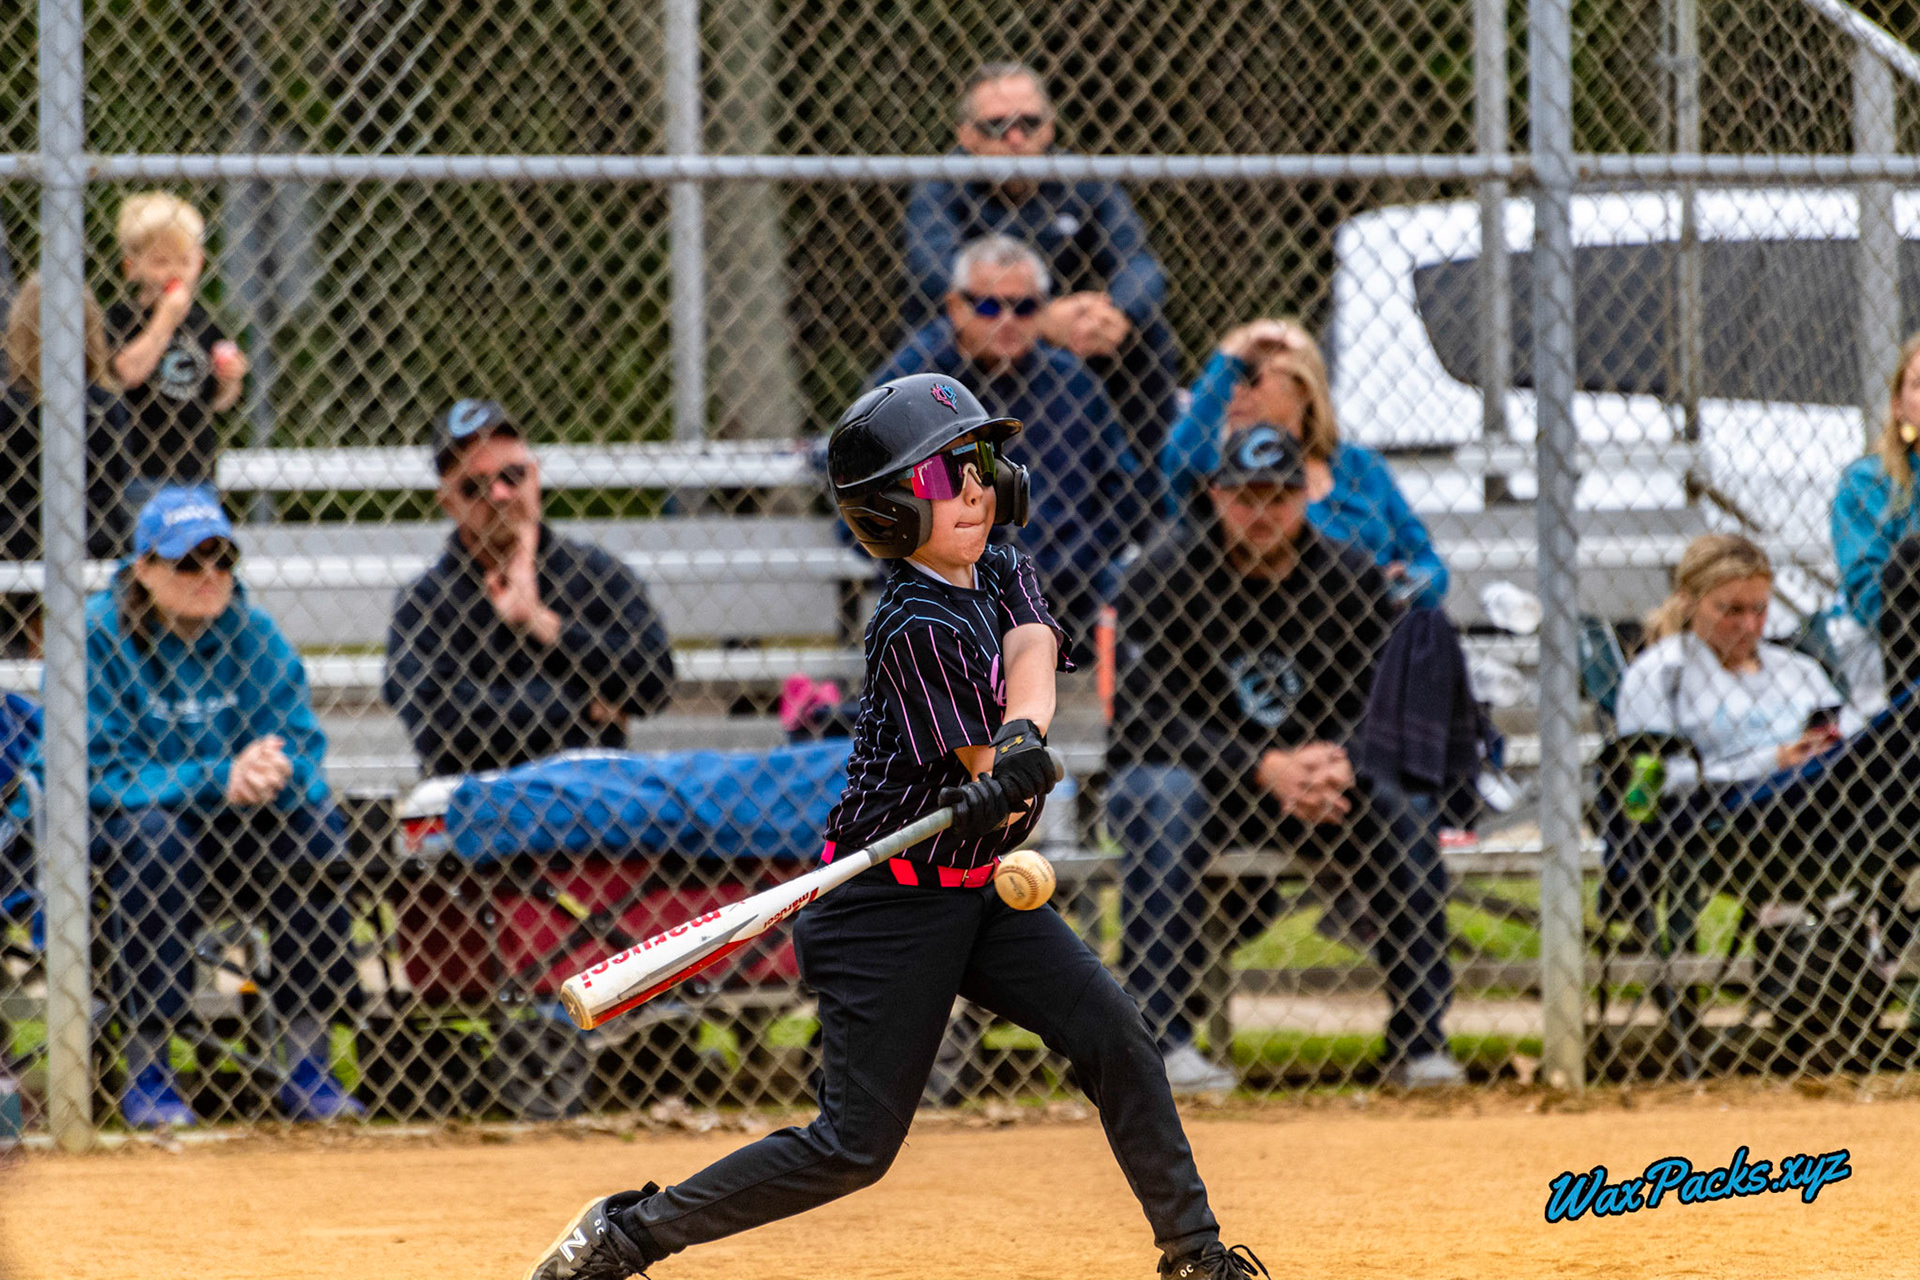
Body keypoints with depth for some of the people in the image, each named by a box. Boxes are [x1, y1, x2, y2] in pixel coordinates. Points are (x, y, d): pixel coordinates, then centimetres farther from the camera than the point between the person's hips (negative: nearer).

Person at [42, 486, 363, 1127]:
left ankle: (308, 1067, -19)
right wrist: (220, 780, -32)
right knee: (152, 833, -36)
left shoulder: (253, 635, -1)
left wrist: (273, 774, -33)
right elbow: (99, 774, -22)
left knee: (312, 827, -24)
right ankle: (146, 1072, -30)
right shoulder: (97, 637, -13)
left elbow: (302, 750, -7)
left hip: (227, 829, 3)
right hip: (107, 828, -3)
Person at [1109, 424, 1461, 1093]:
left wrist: (1339, 762, -25)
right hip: (1187, 770, -3)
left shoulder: (1350, 576, -1)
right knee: (1166, 801, -37)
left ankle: (1419, 1045, -15)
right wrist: (1262, 769, -29)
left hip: (1312, 777, 3)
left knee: (1404, 809, -23)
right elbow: (1144, 716, -18)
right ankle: (1161, 1039, -37)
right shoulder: (1163, 574, -12)